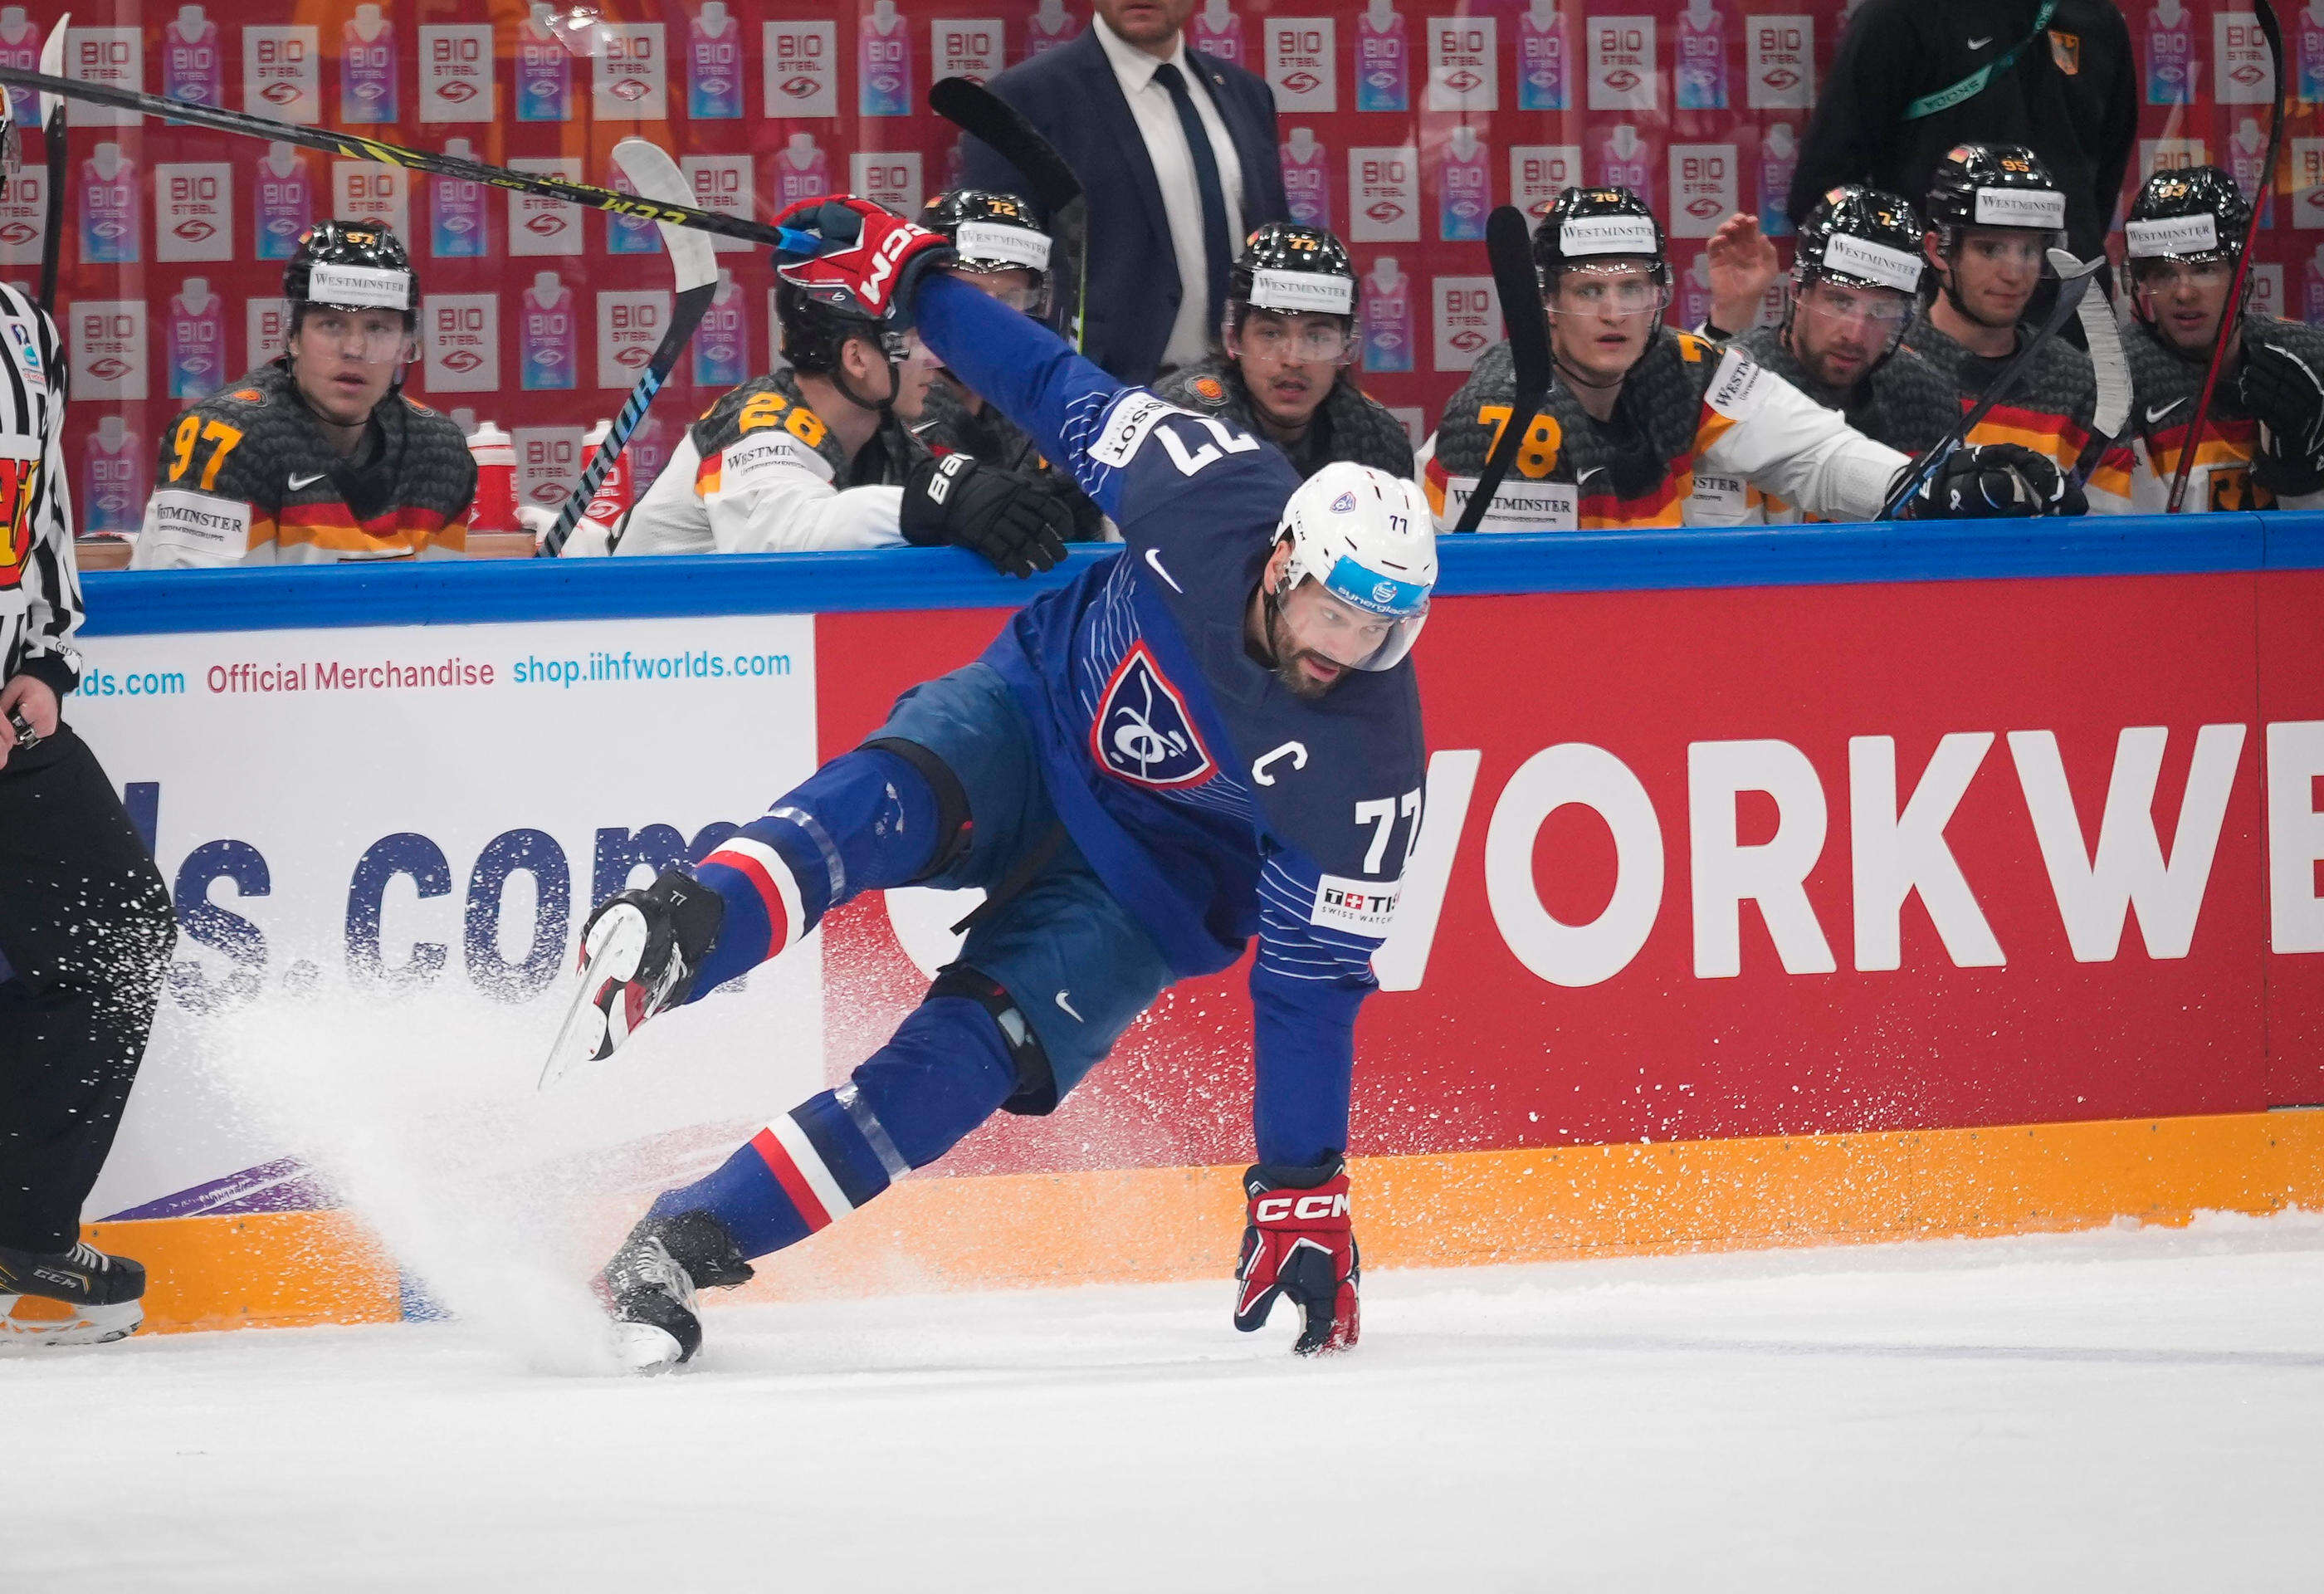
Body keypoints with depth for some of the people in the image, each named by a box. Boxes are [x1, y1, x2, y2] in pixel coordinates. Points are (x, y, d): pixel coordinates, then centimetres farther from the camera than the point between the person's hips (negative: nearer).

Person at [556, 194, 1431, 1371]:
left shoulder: (1364, 767, -27)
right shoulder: (1207, 492, -25)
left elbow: (1310, 986, -20)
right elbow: (1063, 394, -6)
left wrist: (1301, 1197, -21)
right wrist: (903, 270, -4)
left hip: (1150, 874, -1)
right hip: (1037, 711, 1)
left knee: (976, 1052, -23)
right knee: (889, 803, -33)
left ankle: (688, 1245, -24)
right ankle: (664, 943, -55)